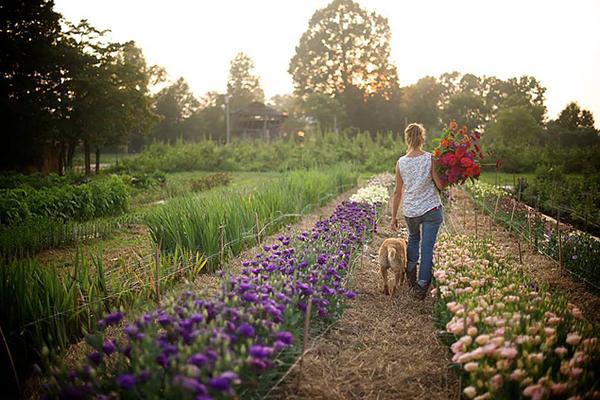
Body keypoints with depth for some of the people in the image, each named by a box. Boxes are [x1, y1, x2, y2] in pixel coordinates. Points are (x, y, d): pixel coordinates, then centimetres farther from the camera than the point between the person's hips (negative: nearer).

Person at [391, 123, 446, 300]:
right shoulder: (430, 159, -11)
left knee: (413, 238, 29)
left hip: (410, 211, 3)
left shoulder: (401, 162, -5)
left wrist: (394, 216, 7)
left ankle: (410, 275, 26)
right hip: (431, 209, -2)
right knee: (427, 247, 5)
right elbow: (440, 185, -7)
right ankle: (422, 285, 8)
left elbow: (397, 192, 0)